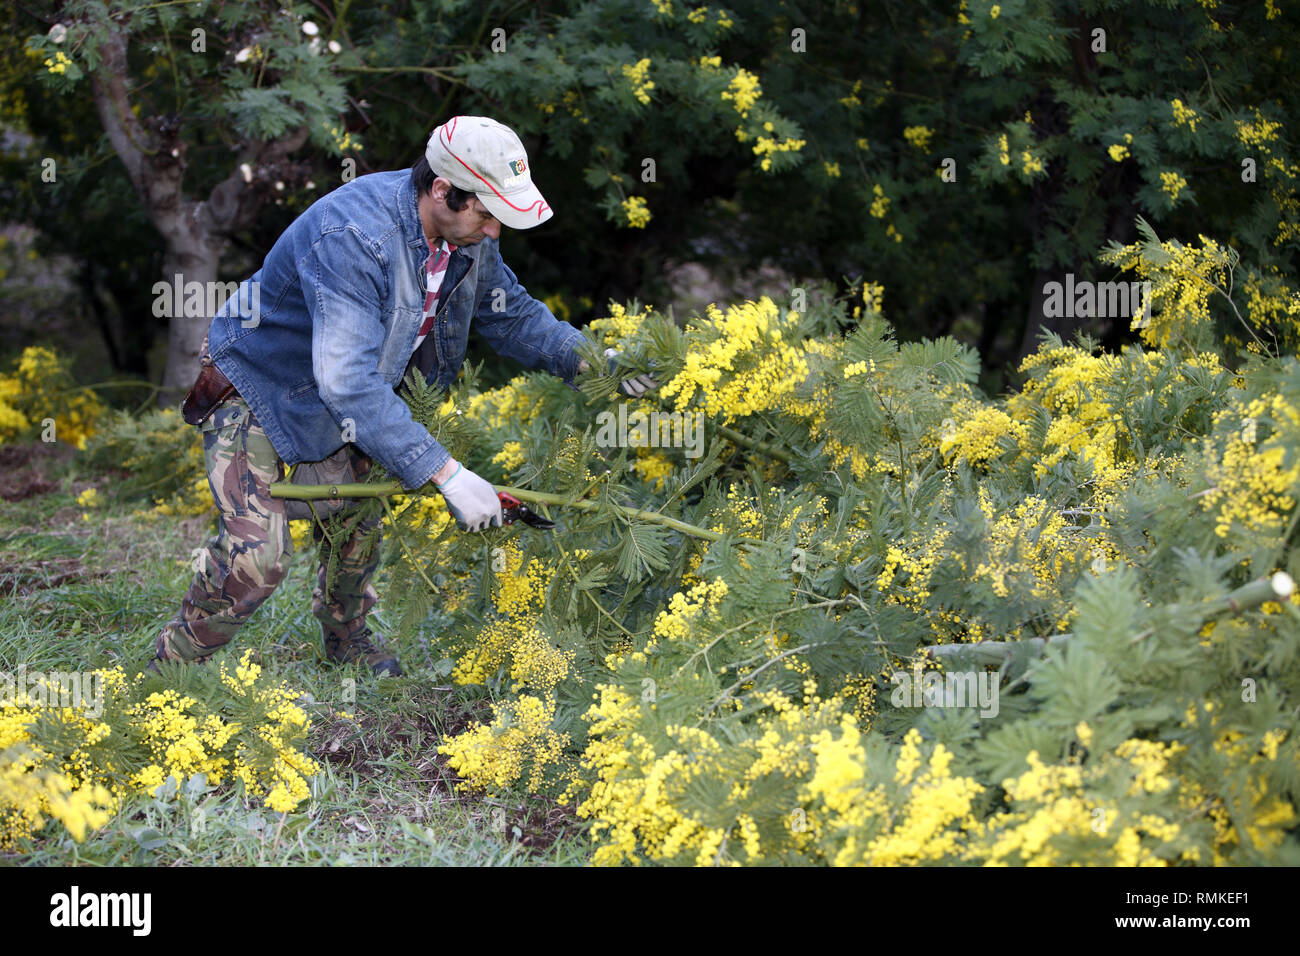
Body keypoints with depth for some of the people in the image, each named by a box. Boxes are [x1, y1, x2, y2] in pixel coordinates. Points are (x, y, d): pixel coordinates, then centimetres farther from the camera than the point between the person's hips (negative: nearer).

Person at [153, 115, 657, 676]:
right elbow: (348, 382, -45)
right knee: (256, 557, -17)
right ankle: (171, 667, 4)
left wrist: (587, 359, -13)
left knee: (359, 527, 13)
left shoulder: (466, 232, -13)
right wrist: (445, 474, -47)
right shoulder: (349, 237, -39)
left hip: (351, 394, 8)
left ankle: (347, 638, 41)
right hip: (256, 392, -7)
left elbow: (509, 313, 5)